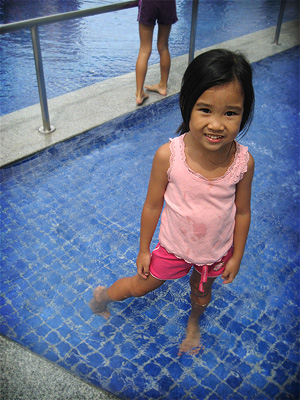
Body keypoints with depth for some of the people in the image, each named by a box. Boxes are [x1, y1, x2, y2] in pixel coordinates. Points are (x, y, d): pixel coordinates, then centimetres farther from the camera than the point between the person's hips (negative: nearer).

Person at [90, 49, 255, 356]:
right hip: (174, 246, -1)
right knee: (141, 286, 21)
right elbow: (152, 206, -15)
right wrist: (143, 250, -3)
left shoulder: (243, 162, -25)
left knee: (201, 294, 30)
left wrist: (236, 256, 1)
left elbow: (242, 212, -9)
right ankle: (103, 295, 55)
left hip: (217, 252, 2)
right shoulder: (168, 155, -29)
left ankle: (194, 321, 66)